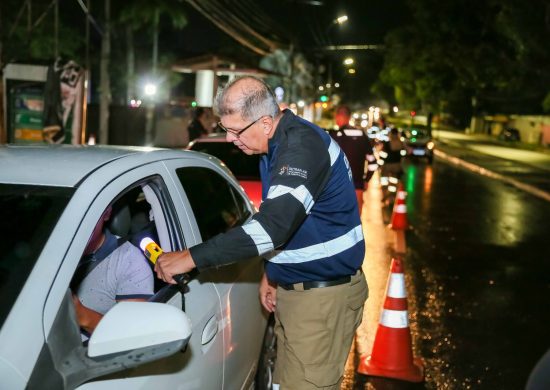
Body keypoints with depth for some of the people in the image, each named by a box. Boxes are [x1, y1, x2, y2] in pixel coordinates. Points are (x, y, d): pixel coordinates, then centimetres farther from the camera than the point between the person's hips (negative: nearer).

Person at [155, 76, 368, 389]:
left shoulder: (303, 145, -23)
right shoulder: (276, 145, 10)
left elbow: (275, 223, -33)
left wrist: (191, 257, -32)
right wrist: (271, 271, 15)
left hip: (323, 296, -9)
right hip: (291, 290, 9)